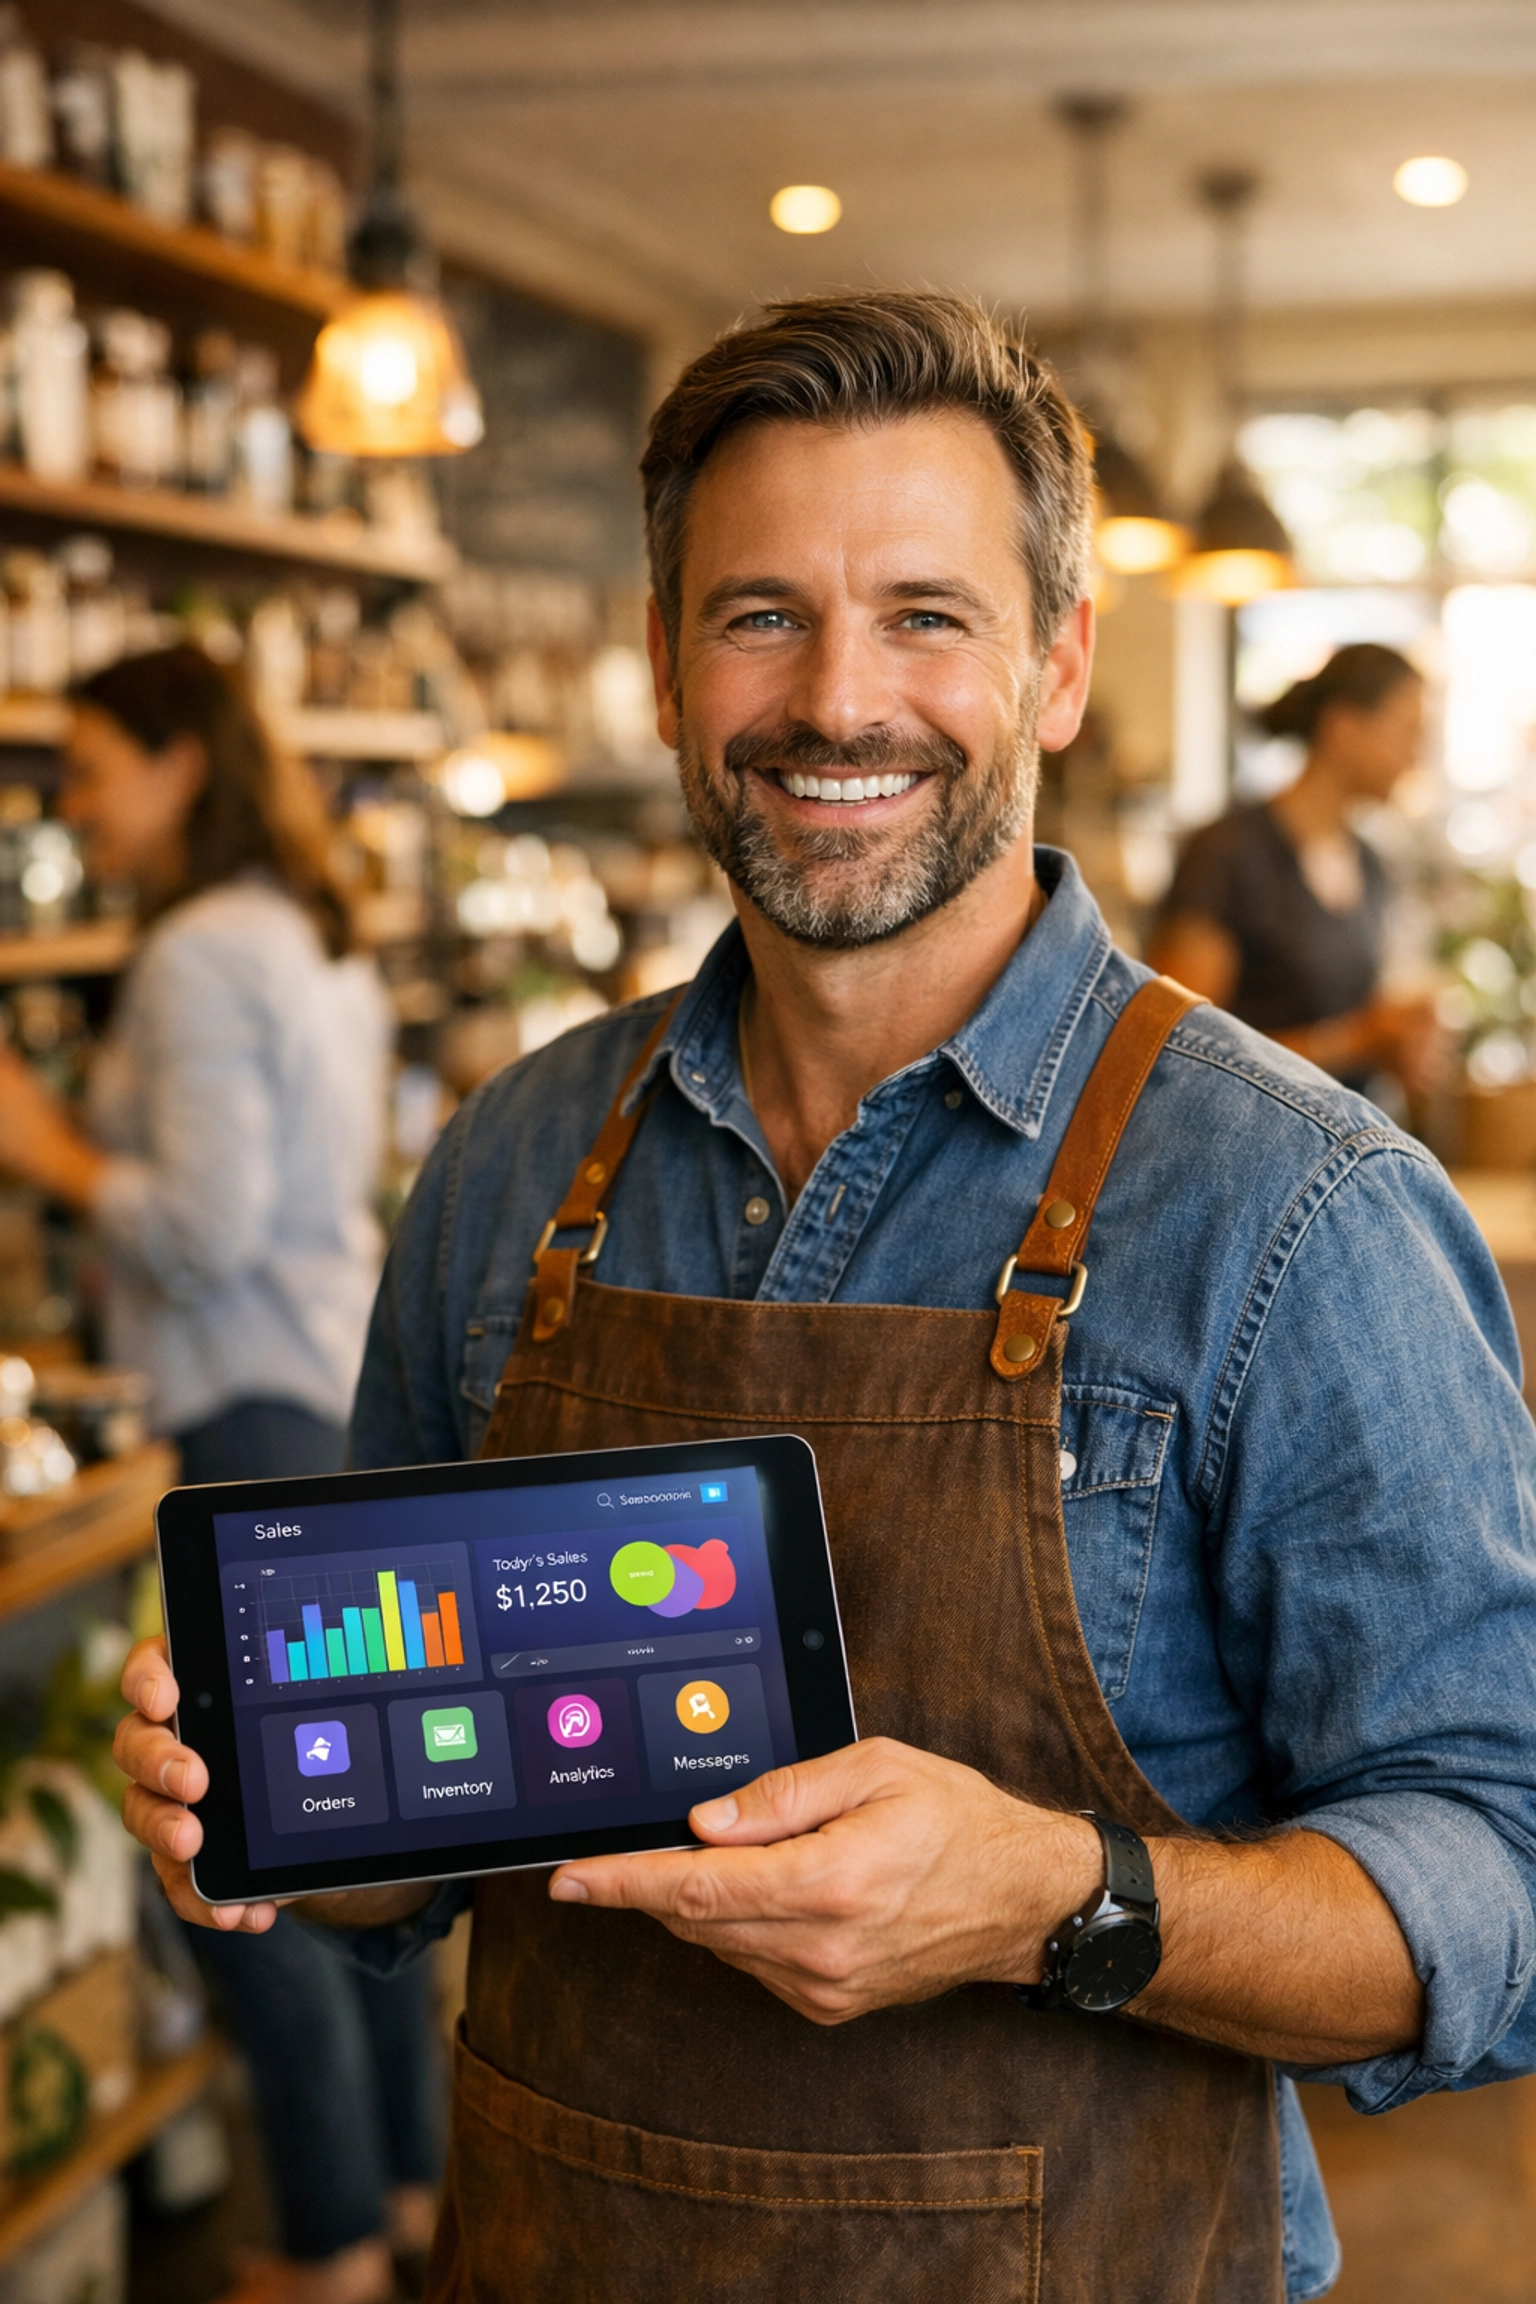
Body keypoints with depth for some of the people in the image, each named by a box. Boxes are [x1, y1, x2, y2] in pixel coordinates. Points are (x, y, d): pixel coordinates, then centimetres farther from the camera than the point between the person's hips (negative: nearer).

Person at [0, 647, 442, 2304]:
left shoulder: (198, 958, -16)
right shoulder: (322, 940, 14)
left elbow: (204, 1233, -20)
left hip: (265, 1422, -10)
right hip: (352, 1398, 10)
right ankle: (405, 2170, 28)